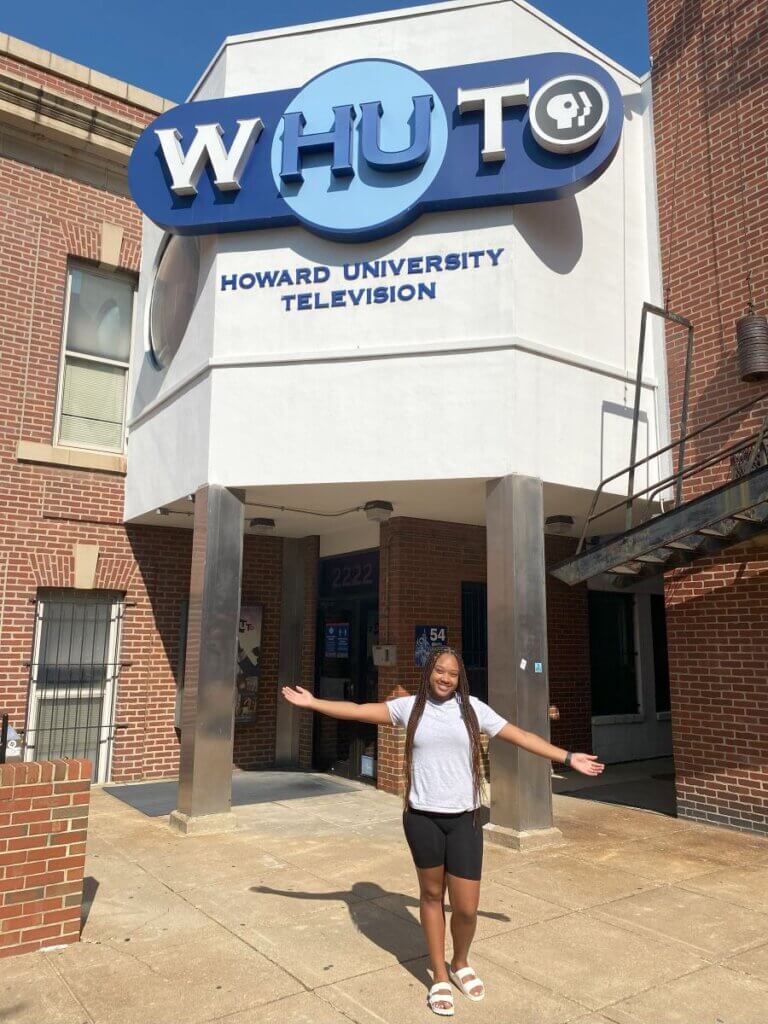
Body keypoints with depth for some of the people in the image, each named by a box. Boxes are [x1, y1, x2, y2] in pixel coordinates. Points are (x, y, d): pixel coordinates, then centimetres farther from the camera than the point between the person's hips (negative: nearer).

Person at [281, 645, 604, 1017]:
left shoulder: (472, 708, 1)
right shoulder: (409, 706, 1)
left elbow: (521, 736, 4)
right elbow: (356, 711, 6)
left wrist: (569, 758, 3)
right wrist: (312, 703, 5)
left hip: (463, 819, 0)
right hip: (422, 817, 0)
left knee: (466, 908, 2)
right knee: (431, 895, 14)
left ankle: (460, 964, 35)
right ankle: (440, 978, 34)